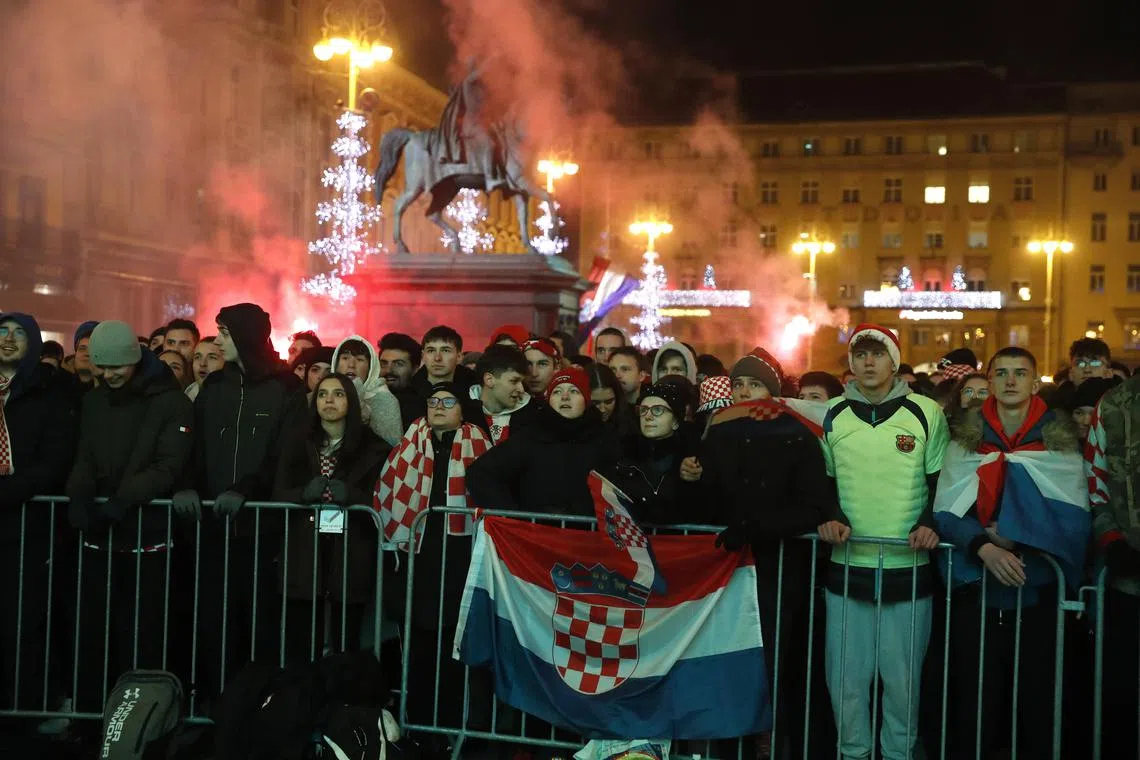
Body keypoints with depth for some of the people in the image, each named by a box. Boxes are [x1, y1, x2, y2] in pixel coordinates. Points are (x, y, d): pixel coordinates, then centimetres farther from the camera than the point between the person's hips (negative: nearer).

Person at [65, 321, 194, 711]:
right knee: (94, 628, 7)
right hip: (99, 533, 5)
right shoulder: (93, 401, 13)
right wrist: (80, 493, -11)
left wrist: (123, 500, -24)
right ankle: (90, 711, 17)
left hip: (147, 531, -5)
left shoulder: (171, 402, -5)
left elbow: (169, 466, -12)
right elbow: (85, 458, 10)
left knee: (142, 632, -1)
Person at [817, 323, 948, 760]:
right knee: (846, 678, 7)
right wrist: (829, 516, -5)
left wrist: (929, 523, -12)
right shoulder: (832, 416, 6)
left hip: (908, 567, -2)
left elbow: (943, 481, 4)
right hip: (847, 566, 2)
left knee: (902, 678, 7)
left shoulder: (926, 413, 0)